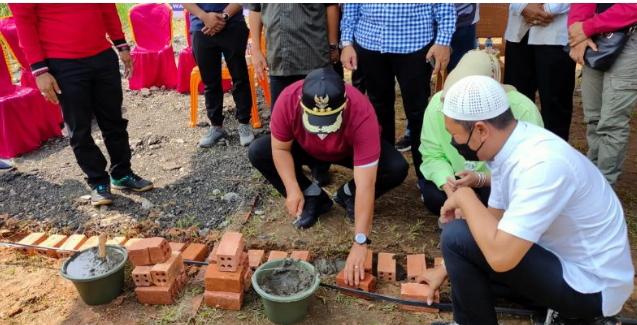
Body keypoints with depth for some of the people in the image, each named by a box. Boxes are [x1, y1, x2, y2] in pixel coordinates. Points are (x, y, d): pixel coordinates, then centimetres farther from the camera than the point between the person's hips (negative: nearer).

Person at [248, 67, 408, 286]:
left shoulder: (362, 113, -42)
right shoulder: (288, 99, -36)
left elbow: (365, 184, -42)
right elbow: (280, 148, -19)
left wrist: (360, 243, -44)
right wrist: (293, 190, -32)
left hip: (351, 152, -2)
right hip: (307, 150, 3)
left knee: (397, 168, -28)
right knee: (258, 152, -20)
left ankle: (347, 196, 0)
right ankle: (314, 198, -3)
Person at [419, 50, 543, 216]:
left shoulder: (523, 110, -27)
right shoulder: (438, 103, -19)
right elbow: (433, 155, -13)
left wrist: (482, 179, -40)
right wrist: (447, 183, -34)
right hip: (461, 178, 2)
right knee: (433, 196, -28)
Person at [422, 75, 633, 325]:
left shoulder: (541, 164, -31)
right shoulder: (509, 147, -4)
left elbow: (500, 255, -35)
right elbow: (494, 220, 8)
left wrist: (465, 197, -20)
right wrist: (446, 269, 11)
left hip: (591, 285, -9)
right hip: (567, 260, 9)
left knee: (458, 237, -20)